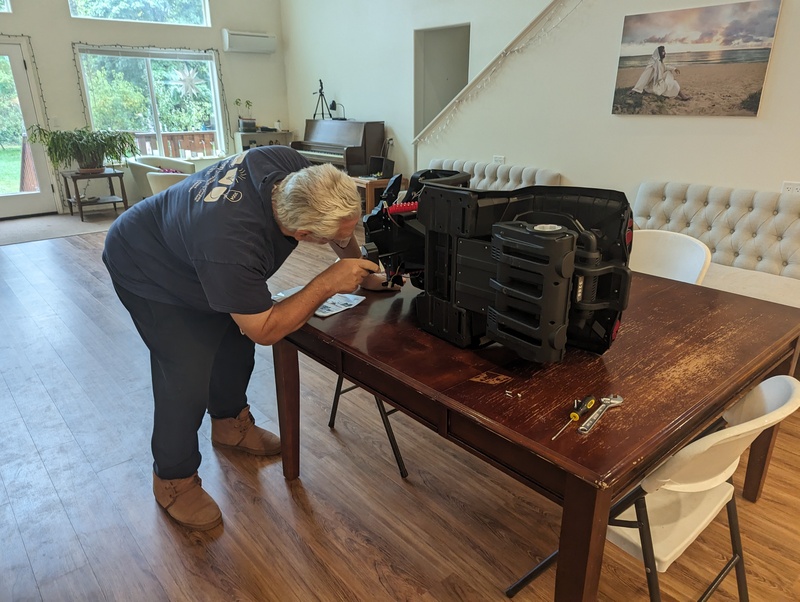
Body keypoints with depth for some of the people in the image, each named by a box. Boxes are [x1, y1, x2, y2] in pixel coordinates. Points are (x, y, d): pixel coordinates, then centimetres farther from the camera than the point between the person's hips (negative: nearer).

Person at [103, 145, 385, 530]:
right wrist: (329, 282, -34)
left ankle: (230, 425, 39)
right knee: (188, 377, -12)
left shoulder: (292, 167, -26)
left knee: (234, 339, 13)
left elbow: (342, 225, -5)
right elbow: (265, 330, -32)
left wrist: (362, 274, -4)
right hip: (147, 273, -7)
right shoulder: (231, 245, -46)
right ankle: (174, 479, 13)